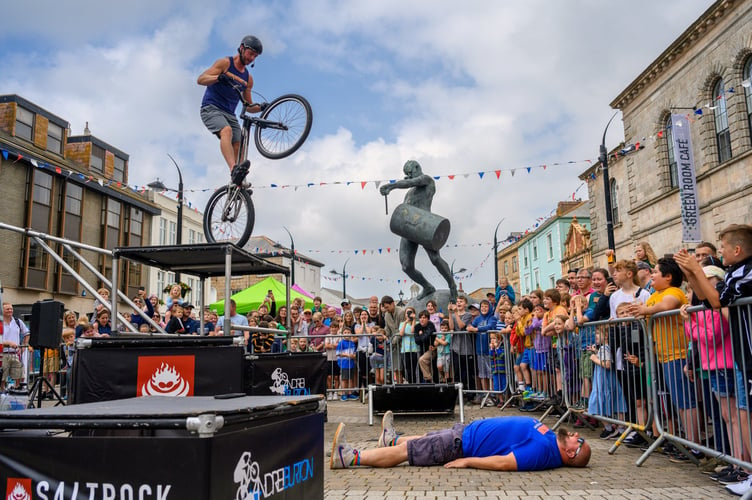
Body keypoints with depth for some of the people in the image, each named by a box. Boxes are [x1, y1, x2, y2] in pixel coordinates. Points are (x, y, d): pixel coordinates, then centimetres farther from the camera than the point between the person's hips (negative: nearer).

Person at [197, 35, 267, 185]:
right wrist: (219, 77, -30)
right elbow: (200, 79, -10)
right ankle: (234, 169, -53)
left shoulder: (248, 78, 17)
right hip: (211, 108, -7)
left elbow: (248, 107, 19)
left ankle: (238, 183, -11)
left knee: (238, 148, -10)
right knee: (226, 131, -34)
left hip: (230, 114, 7)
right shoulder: (225, 63, 0)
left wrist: (261, 107, -3)